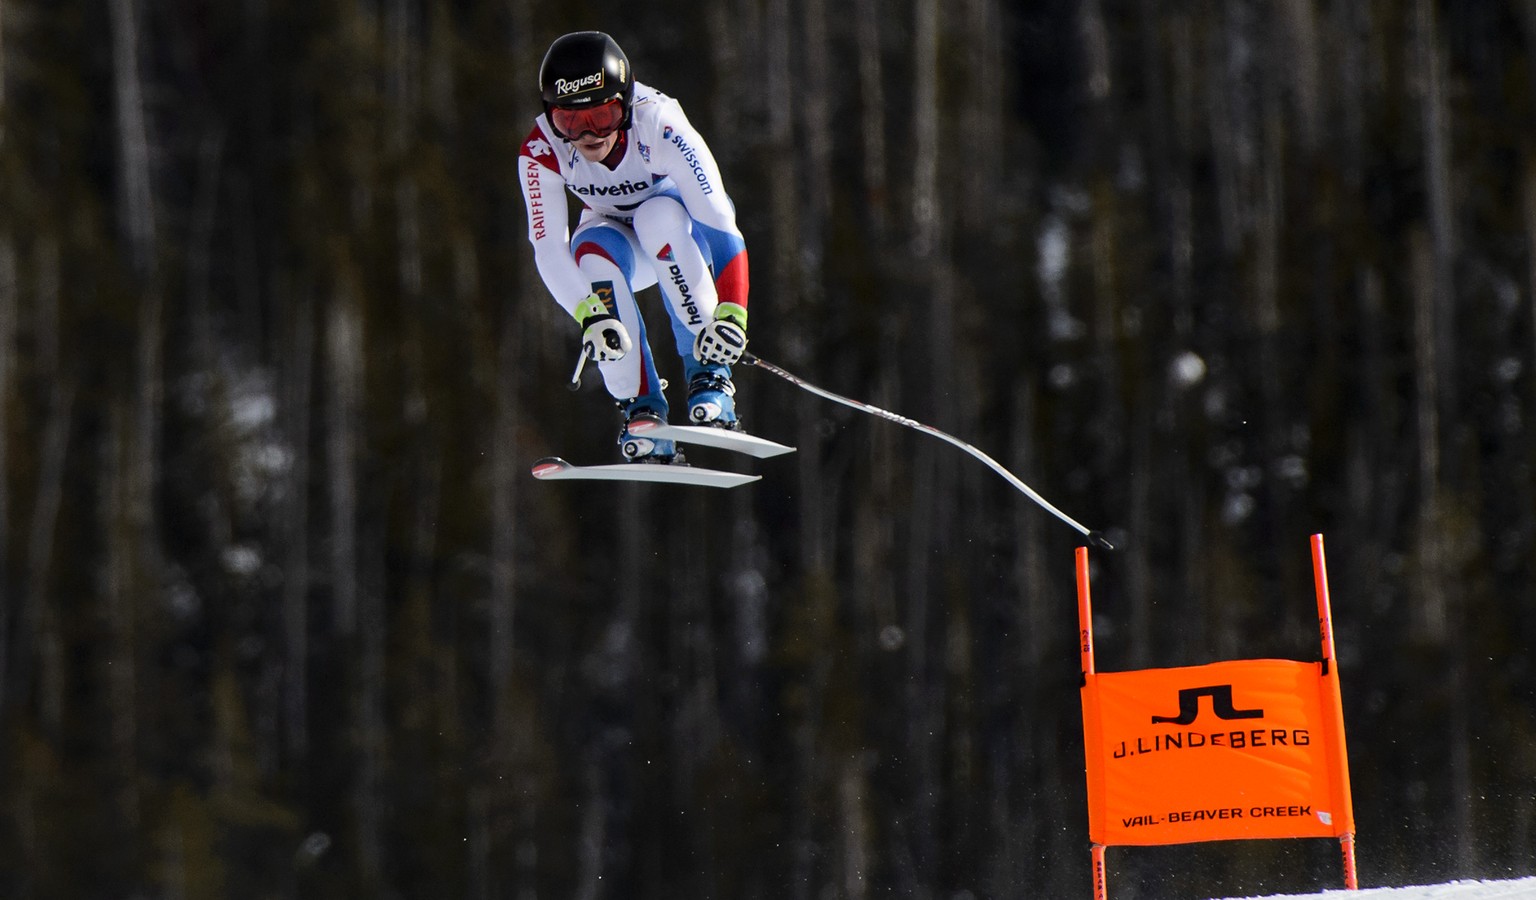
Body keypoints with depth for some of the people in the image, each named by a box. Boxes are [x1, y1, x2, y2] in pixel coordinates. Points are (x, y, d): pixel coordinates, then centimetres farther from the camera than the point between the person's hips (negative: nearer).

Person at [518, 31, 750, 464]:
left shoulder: (658, 124, -35)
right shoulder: (541, 152, -28)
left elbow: (720, 223, -39)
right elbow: (548, 248, -31)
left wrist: (731, 312, -51)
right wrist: (591, 314, -48)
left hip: (679, 222, -2)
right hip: (617, 239, 2)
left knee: (657, 216, -36)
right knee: (592, 255, -32)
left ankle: (709, 375, -29)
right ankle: (643, 411, -24)